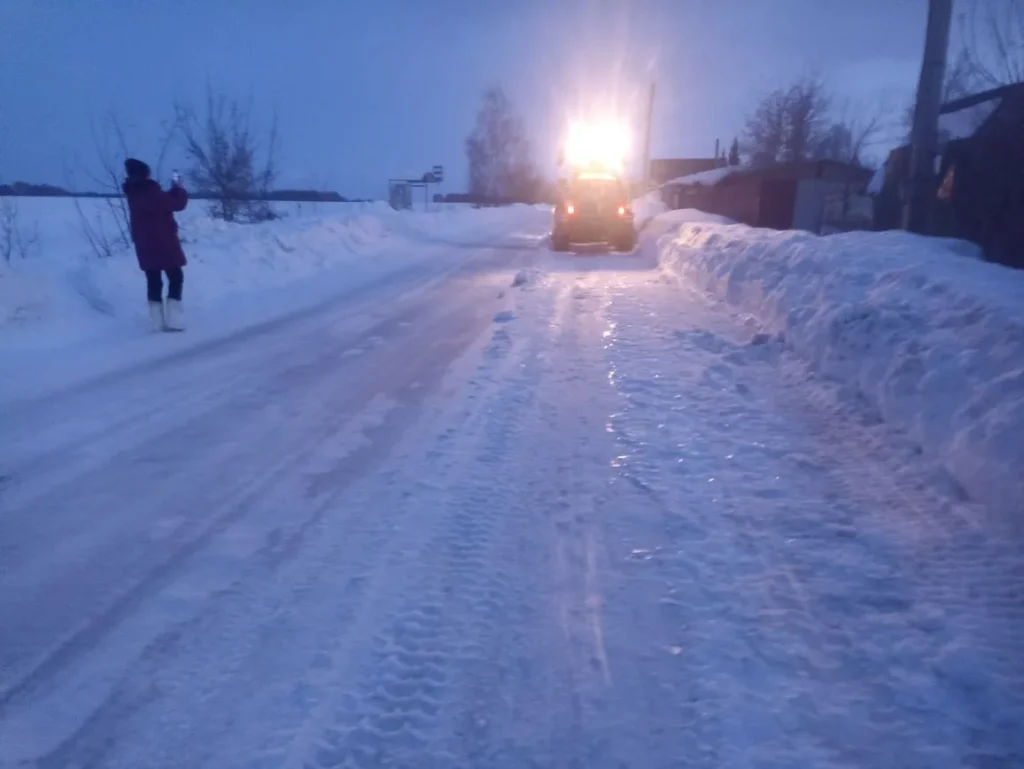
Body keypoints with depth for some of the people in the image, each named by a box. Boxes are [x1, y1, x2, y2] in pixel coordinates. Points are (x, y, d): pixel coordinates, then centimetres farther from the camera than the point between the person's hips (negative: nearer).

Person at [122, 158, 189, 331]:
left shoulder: (135, 195, 6)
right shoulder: (152, 194, -19)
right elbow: (178, 203, -12)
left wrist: (173, 190, 6)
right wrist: (179, 188, 4)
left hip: (145, 247, 7)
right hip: (165, 244, -7)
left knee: (153, 282, 10)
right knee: (176, 278, 4)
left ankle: (158, 321, 9)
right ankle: (173, 318, -3)